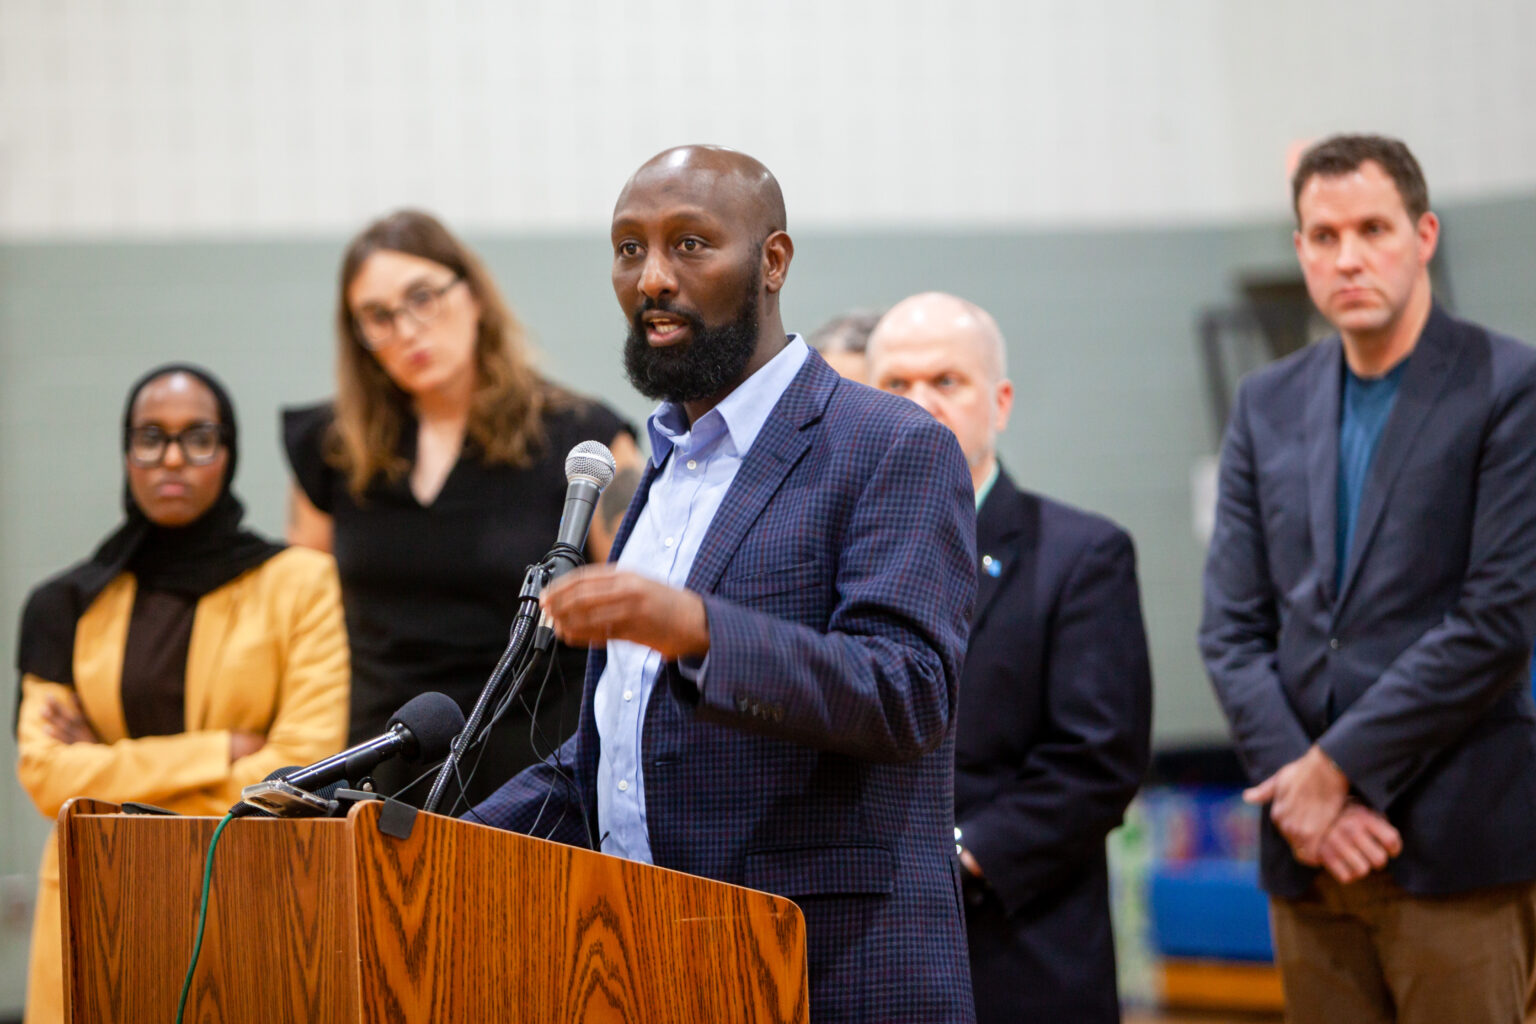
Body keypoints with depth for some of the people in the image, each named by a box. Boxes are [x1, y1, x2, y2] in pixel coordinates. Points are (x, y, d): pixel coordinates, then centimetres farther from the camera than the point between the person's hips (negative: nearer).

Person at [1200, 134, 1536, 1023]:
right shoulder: (1269, 405, 13)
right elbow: (1233, 627, 9)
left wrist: (1337, 767, -10)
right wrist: (1294, 788, -6)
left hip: (1457, 846, -5)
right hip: (1310, 851, 5)